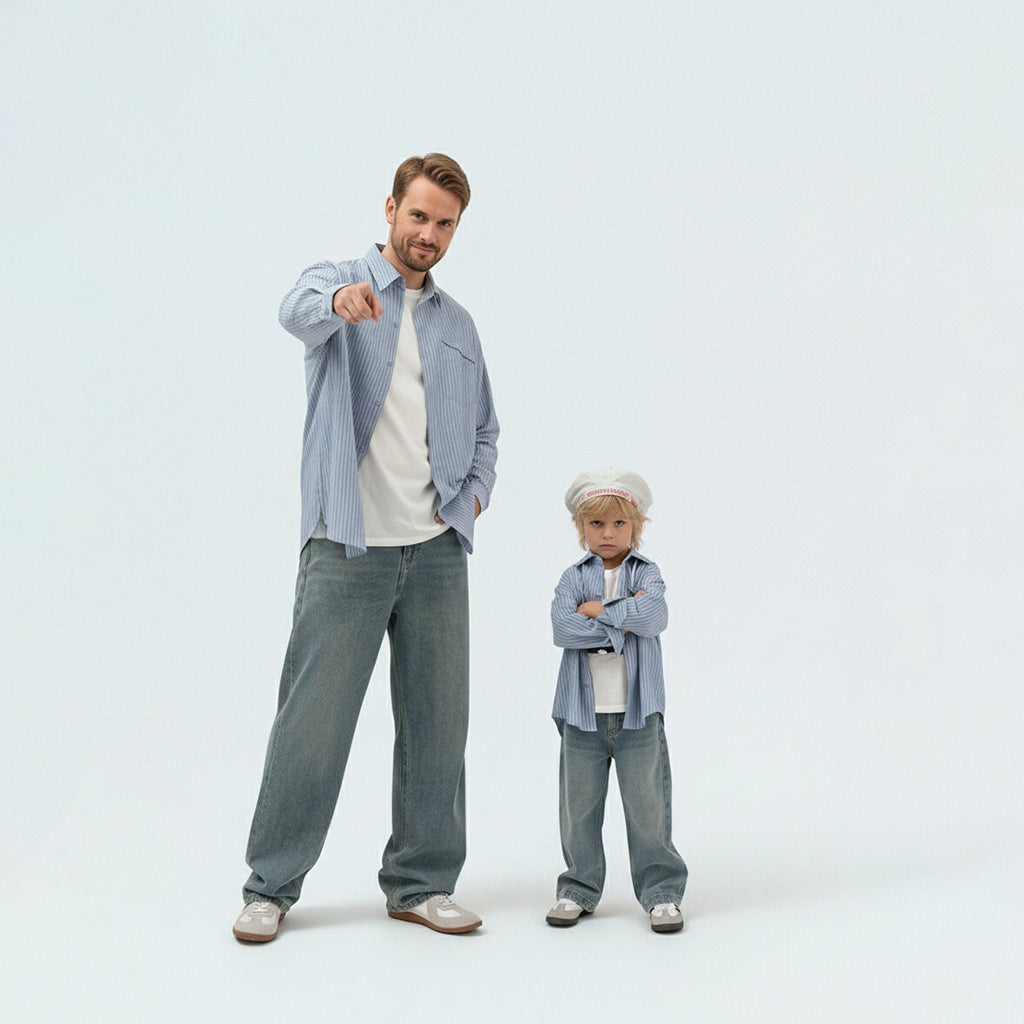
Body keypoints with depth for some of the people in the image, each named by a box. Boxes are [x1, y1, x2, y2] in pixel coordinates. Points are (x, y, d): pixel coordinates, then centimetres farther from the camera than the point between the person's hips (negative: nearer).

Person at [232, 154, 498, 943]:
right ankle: (272, 885, 14)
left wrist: (474, 495, 5)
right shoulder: (338, 284, 2)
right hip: (347, 548, -4)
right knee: (313, 720, -1)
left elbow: (485, 429, 24)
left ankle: (422, 884, 21)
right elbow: (299, 311, -23)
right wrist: (339, 301, -47)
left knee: (437, 722, 7)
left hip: (437, 551, 5)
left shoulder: (458, 324, 17)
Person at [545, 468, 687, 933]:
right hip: (584, 712, 1)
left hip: (637, 711, -1)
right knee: (579, 807, 10)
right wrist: (622, 620, -15)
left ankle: (661, 890, 17)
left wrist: (599, 610, -11)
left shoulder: (647, 573, 3)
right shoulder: (574, 578, 5)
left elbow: (654, 615, -18)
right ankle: (579, 888, 24)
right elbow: (562, 628, -13)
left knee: (648, 806, 4)